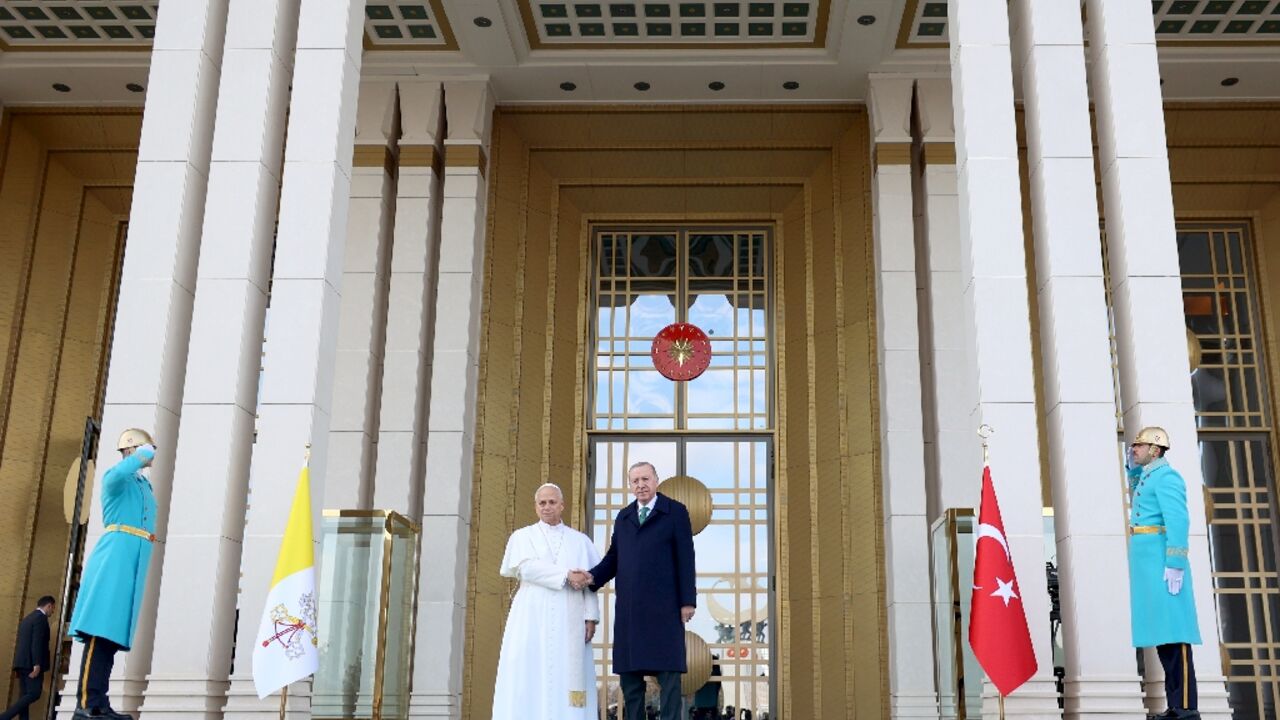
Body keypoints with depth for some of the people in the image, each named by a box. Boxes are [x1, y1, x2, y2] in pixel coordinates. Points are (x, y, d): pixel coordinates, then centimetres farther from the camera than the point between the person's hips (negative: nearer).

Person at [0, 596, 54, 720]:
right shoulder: (41, 618, -7)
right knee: (34, 694, -13)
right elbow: (37, 642, -17)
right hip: (31, 663, -10)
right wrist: (37, 664, -22)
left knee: (25, 695, 5)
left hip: (23, 662, 10)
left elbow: (24, 642, 20)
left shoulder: (27, 618, 21)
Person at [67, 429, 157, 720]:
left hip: (134, 562, 8)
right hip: (116, 555, -8)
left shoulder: (146, 488, 25)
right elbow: (117, 474, -24)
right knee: (101, 627, -15)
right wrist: (142, 456, -12)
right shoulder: (117, 479, 1)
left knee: (112, 630, 4)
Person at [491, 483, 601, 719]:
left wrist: (591, 616, -4)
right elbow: (527, 568, -6)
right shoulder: (522, 536, 12)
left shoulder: (580, 541, 16)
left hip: (568, 621, 1)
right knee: (528, 679, -8)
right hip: (532, 619, -1)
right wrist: (566, 575, -11)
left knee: (566, 679, -6)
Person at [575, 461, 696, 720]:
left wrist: (687, 601, -7)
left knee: (667, 670, -3)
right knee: (628, 672, 6)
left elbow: (685, 559, -2)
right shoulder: (623, 517, 18)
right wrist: (592, 576, -5)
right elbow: (613, 557, 14)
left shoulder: (675, 512, 3)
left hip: (663, 607, -5)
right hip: (628, 608, 5)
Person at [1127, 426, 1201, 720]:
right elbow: (1138, 500, 44)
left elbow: (1179, 521, -18)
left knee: (1173, 631, -11)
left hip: (1161, 561, -10)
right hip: (1147, 563, 10)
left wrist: (1175, 565, -24)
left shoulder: (1166, 476, -8)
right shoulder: (1147, 477, 20)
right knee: (1162, 631, 8)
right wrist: (1134, 468, 27)